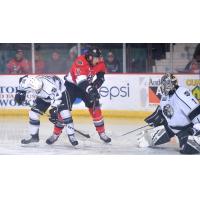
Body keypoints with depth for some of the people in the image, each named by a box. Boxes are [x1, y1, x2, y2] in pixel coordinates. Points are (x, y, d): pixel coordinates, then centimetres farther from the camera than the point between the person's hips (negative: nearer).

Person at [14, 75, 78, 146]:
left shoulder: (50, 87, -44)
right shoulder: (28, 83, -29)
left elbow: (57, 98, -34)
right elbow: (23, 80, -5)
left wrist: (54, 110, -36)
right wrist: (19, 92, -5)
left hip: (60, 92, -5)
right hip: (44, 96, 5)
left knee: (64, 113, -21)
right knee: (33, 113, -2)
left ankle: (71, 136, -12)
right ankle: (33, 136, 14)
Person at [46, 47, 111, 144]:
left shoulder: (100, 63, -13)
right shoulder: (80, 62, -34)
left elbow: (100, 77, -8)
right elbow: (80, 80, -42)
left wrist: (94, 86, -27)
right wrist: (90, 90, -54)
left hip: (88, 85, 5)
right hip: (72, 84, -5)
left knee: (95, 107, -5)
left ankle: (101, 132, 4)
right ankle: (56, 133, 1)